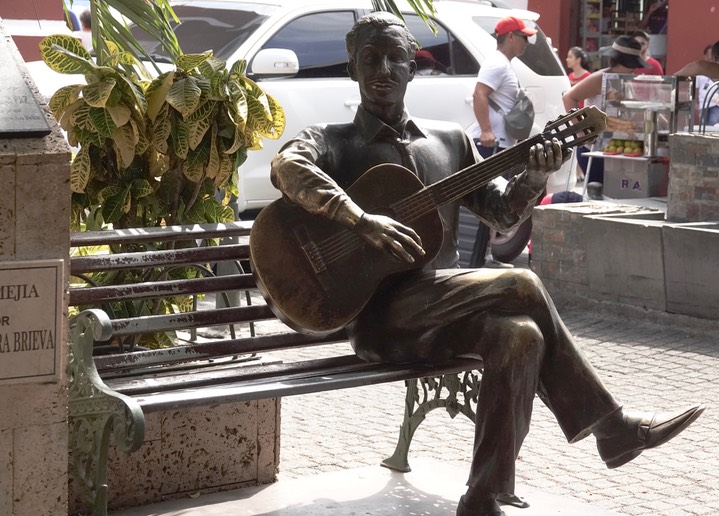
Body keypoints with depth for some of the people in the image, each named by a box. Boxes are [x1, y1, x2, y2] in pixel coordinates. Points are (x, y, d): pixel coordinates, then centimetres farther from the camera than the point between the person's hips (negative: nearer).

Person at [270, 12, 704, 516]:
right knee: (521, 285, -21)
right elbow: (288, 167, -21)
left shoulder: (449, 140, 18)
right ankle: (611, 423, -10)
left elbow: (501, 211, 16)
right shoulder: (332, 141, 2)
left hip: (442, 311, 6)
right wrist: (363, 221, -33)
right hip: (380, 316, -6)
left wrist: (533, 177, -5)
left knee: (519, 334, -26)